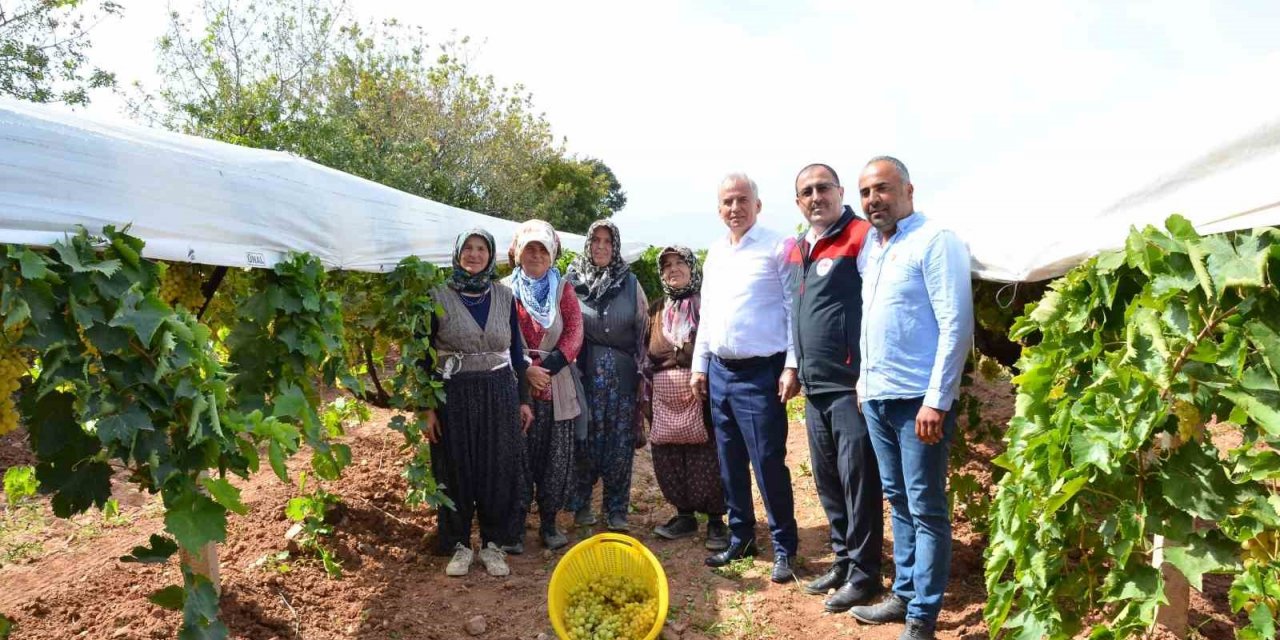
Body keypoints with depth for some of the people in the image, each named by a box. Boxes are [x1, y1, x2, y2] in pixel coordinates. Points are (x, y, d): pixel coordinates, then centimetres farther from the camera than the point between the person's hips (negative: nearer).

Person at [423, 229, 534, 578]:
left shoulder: (504, 296, 5)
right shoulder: (439, 296, -2)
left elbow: (516, 349, 10)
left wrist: (524, 399, 8)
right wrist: (427, 407, -6)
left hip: (499, 395, 2)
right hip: (454, 395, -2)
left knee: (498, 470, 5)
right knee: (456, 471, 6)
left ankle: (493, 543, 21)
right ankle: (460, 544, 22)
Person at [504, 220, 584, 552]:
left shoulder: (563, 289, 8)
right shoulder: (506, 289, 3)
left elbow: (574, 334, -1)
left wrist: (548, 368, -13)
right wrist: (527, 370, -15)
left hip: (557, 384, 2)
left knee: (556, 455, 5)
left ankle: (549, 522, 18)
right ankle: (516, 526, 13)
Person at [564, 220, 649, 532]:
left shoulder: (629, 282, 8)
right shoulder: (573, 279, 3)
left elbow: (643, 327, 10)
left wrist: (643, 372, 6)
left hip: (623, 371, 1)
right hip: (585, 369, -1)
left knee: (620, 441, 2)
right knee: (585, 437, 2)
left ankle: (617, 509, 13)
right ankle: (581, 505, 17)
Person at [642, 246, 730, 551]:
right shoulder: (657, 309, 18)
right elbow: (647, 354, 18)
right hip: (664, 398, 5)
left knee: (706, 458, -7)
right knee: (667, 459, 6)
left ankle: (716, 520, 6)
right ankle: (684, 515, 20)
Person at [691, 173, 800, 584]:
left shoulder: (777, 248, -6)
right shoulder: (715, 253, 14)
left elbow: (794, 310, -10)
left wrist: (791, 366, -15)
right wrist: (700, 366, 15)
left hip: (760, 373, -7)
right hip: (720, 372, 7)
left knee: (769, 464, -4)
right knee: (730, 464, 13)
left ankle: (784, 548, 10)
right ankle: (741, 538, 27)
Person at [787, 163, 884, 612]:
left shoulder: (860, 235, -9)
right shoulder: (796, 250, 15)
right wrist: (794, 367, 19)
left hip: (851, 385, -8)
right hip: (814, 388, 8)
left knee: (857, 482, 0)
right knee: (827, 481, 15)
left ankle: (864, 575, 13)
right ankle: (842, 561, 29)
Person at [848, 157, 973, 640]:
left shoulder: (935, 241, -9)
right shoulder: (869, 246, 14)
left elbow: (956, 326, -16)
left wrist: (937, 400, -19)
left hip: (917, 399, -8)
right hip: (876, 397, 8)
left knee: (926, 509, 0)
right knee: (898, 501, 16)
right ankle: (903, 595, 28)